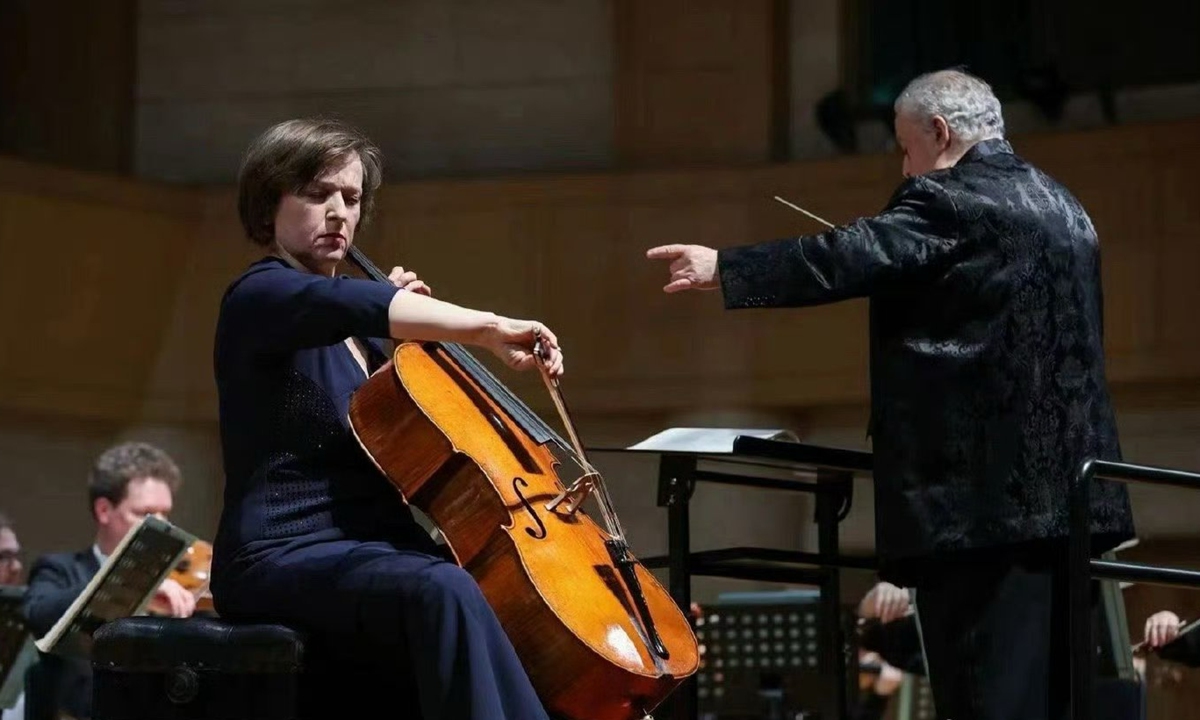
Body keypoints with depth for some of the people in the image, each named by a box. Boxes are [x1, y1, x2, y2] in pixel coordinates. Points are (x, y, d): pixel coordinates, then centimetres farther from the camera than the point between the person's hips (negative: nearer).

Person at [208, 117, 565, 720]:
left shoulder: (356, 330, 20)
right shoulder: (260, 296, -7)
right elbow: (358, 306, -30)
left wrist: (405, 313, 17)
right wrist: (489, 329, -39)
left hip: (374, 544, 10)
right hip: (285, 555, -9)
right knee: (444, 591, -35)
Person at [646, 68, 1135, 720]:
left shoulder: (950, 201, -8)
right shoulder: (1063, 208, 18)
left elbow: (847, 258, -14)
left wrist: (722, 268, -7)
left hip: (986, 491, -9)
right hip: (1065, 488, 9)